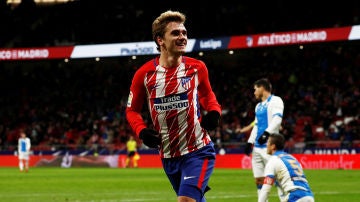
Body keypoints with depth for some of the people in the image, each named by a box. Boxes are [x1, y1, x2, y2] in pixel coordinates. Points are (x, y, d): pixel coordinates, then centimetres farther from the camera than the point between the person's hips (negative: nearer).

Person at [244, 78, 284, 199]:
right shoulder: (258, 106, 23)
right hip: (257, 147, 8)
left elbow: (277, 119, -17)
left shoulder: (275, 101, -3)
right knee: (258, 179, 5)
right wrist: (250, 142, 17)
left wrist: (267, 133, -28)